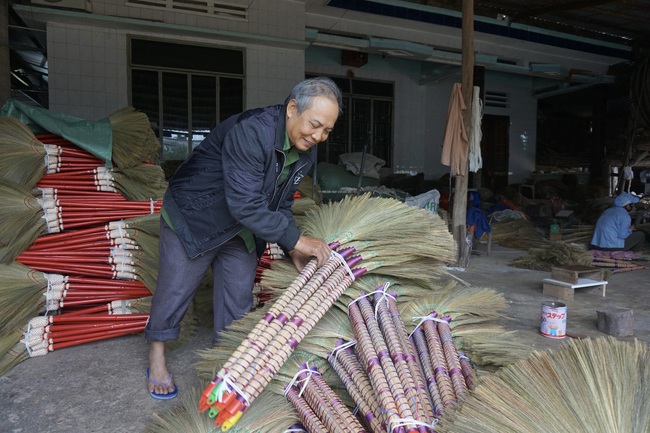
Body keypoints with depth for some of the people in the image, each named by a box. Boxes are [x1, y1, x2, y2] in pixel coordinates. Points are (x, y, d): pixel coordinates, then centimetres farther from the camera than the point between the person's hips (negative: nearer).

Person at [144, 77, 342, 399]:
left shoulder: (306, 152, -6)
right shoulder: (251, 131, -33)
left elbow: (281, 205, 2)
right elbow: (245, 205, -37)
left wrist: (293, 250, -9)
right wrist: (295, 239, -32)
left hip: (242, 229, 7)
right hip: (192, 218, -7)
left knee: (239, 297, 10)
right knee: (175, 288, 6)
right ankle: (157, 354, 30)